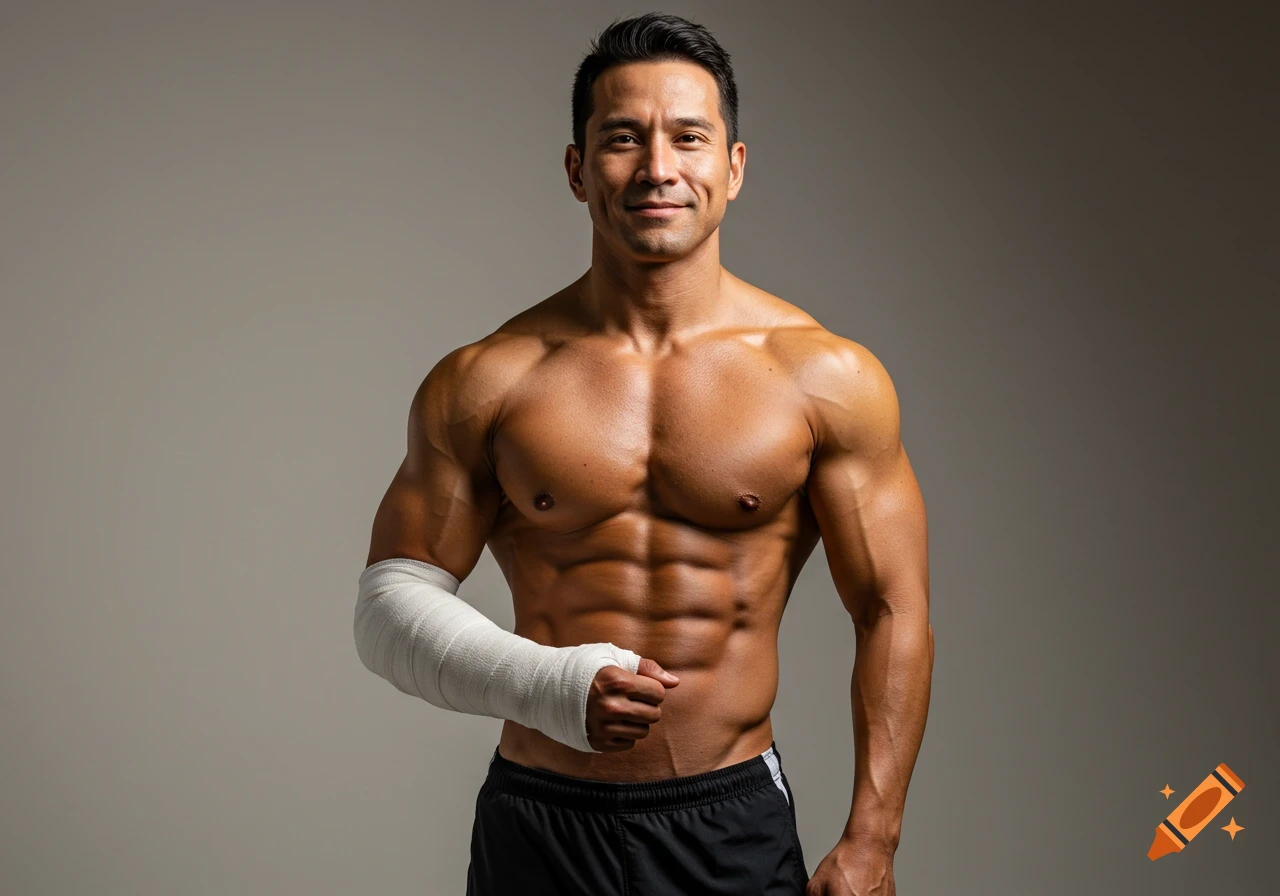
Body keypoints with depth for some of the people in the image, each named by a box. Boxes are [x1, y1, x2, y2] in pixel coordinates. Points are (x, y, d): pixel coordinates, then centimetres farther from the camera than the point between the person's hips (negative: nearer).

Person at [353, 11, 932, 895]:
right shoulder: (485, 383, -3)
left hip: (735, 825, 0)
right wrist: (553, 686, -15)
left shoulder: (828, 378, -3)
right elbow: (391, 606, 1)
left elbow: (894, 616, 0)